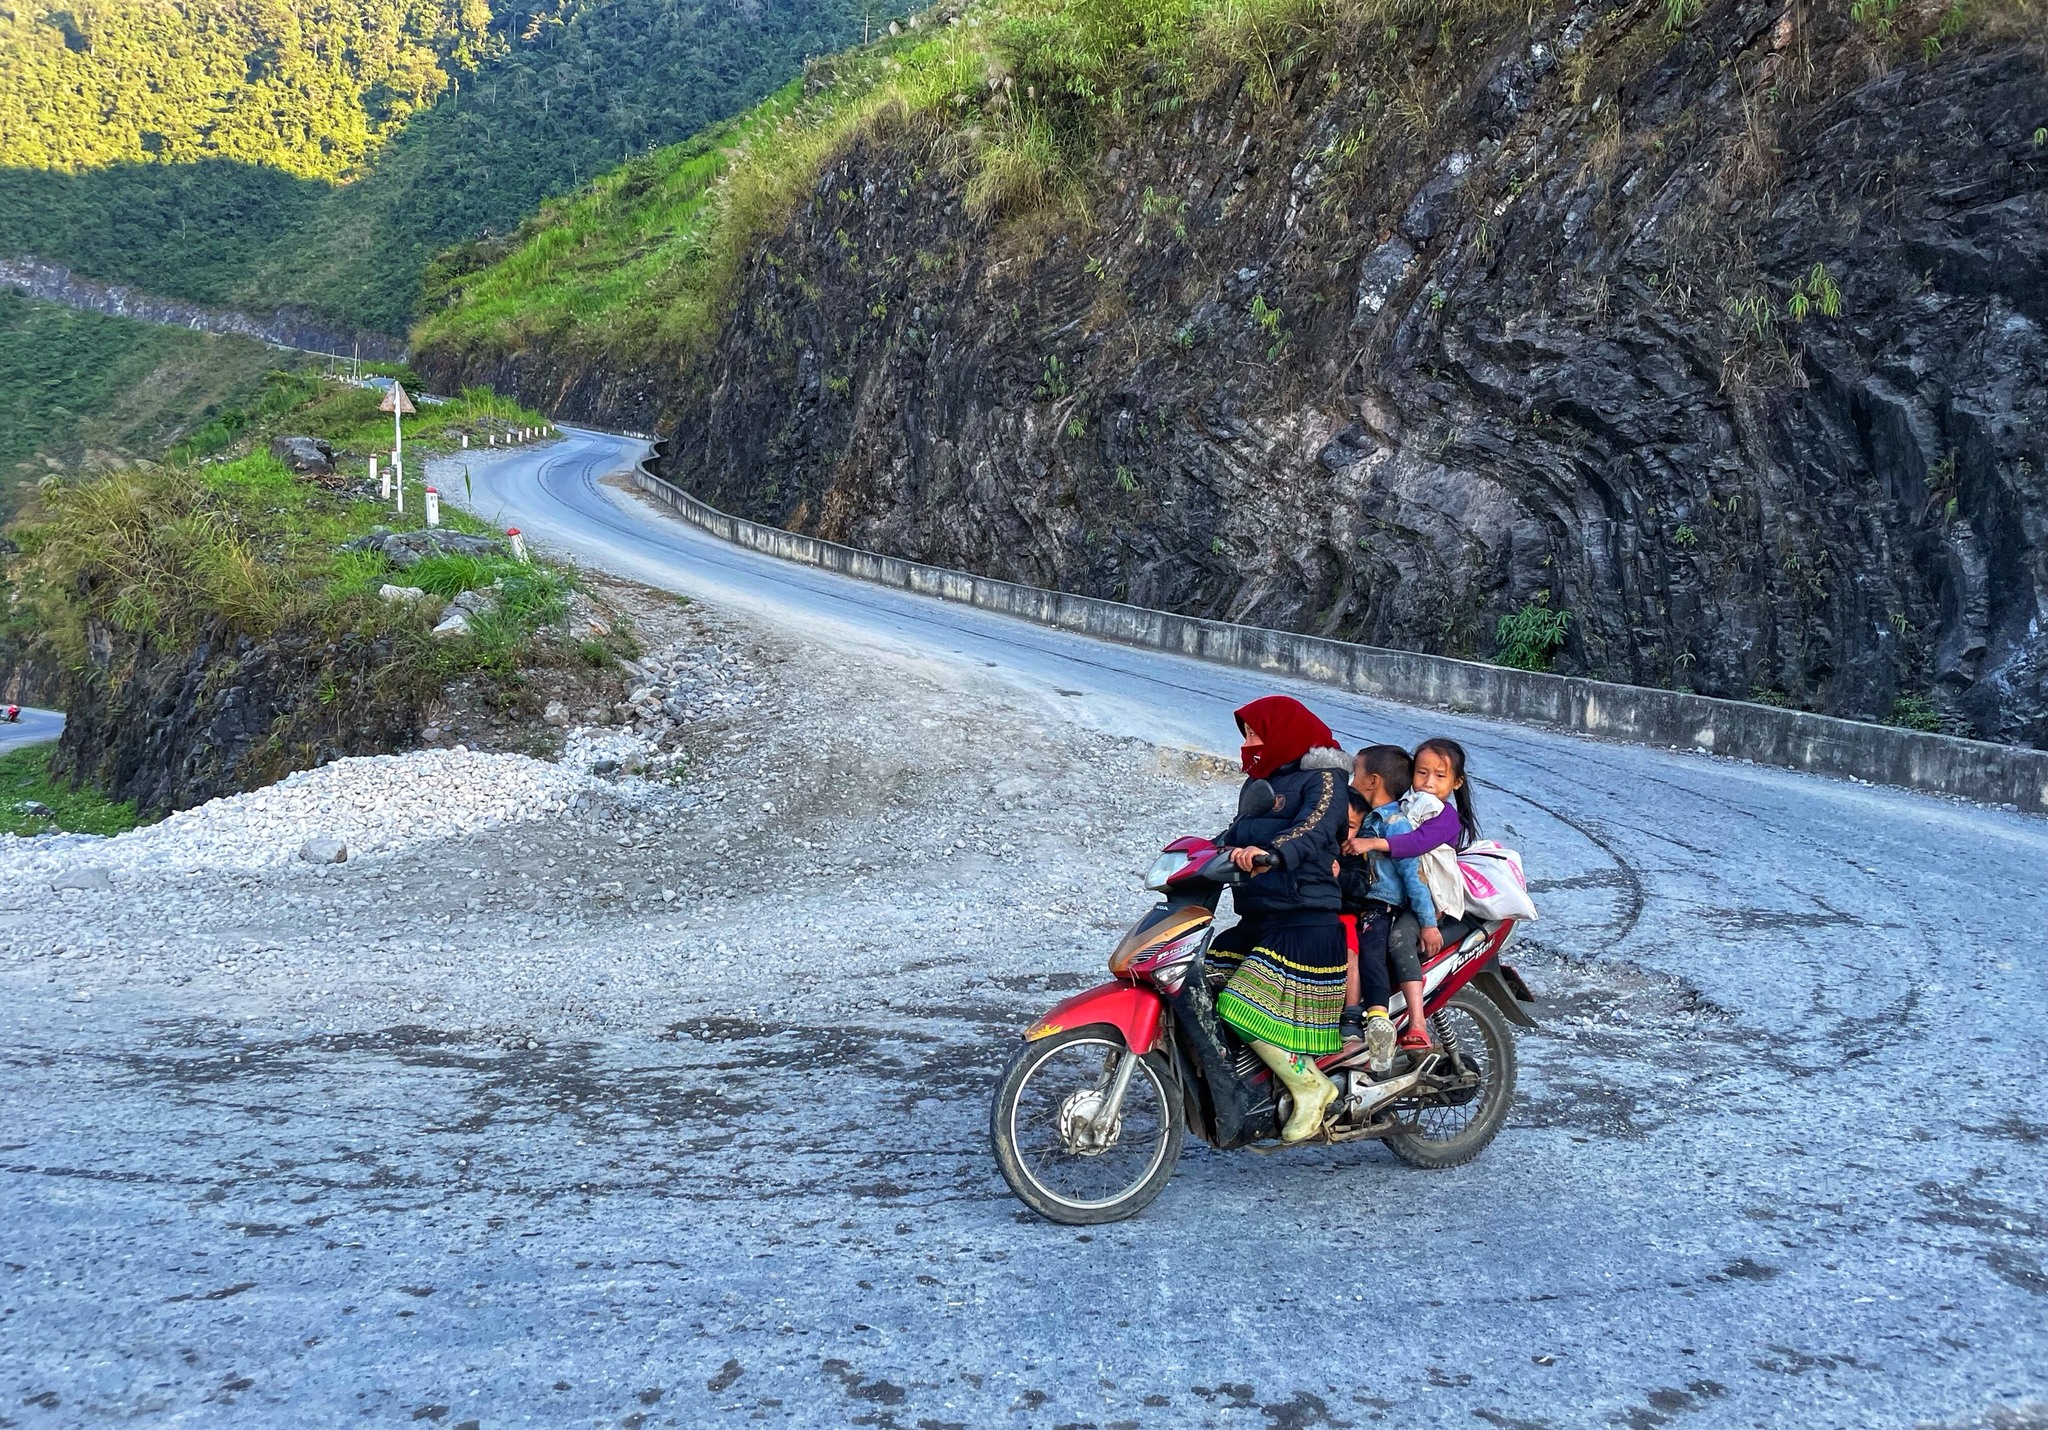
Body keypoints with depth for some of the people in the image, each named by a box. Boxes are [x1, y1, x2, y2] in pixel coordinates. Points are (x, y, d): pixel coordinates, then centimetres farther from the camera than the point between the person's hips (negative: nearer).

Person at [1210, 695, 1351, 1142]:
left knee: (1248, 1009, -18)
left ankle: (1311, 1086, -1)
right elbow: (1234, 835, 21)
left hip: (1306, 923, -9)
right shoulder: (1264, 783, 23)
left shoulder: (1322, 779, -6)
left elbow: (1314, 828, -25)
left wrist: (1270, 853, -43)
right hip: (1258, 921, 10)